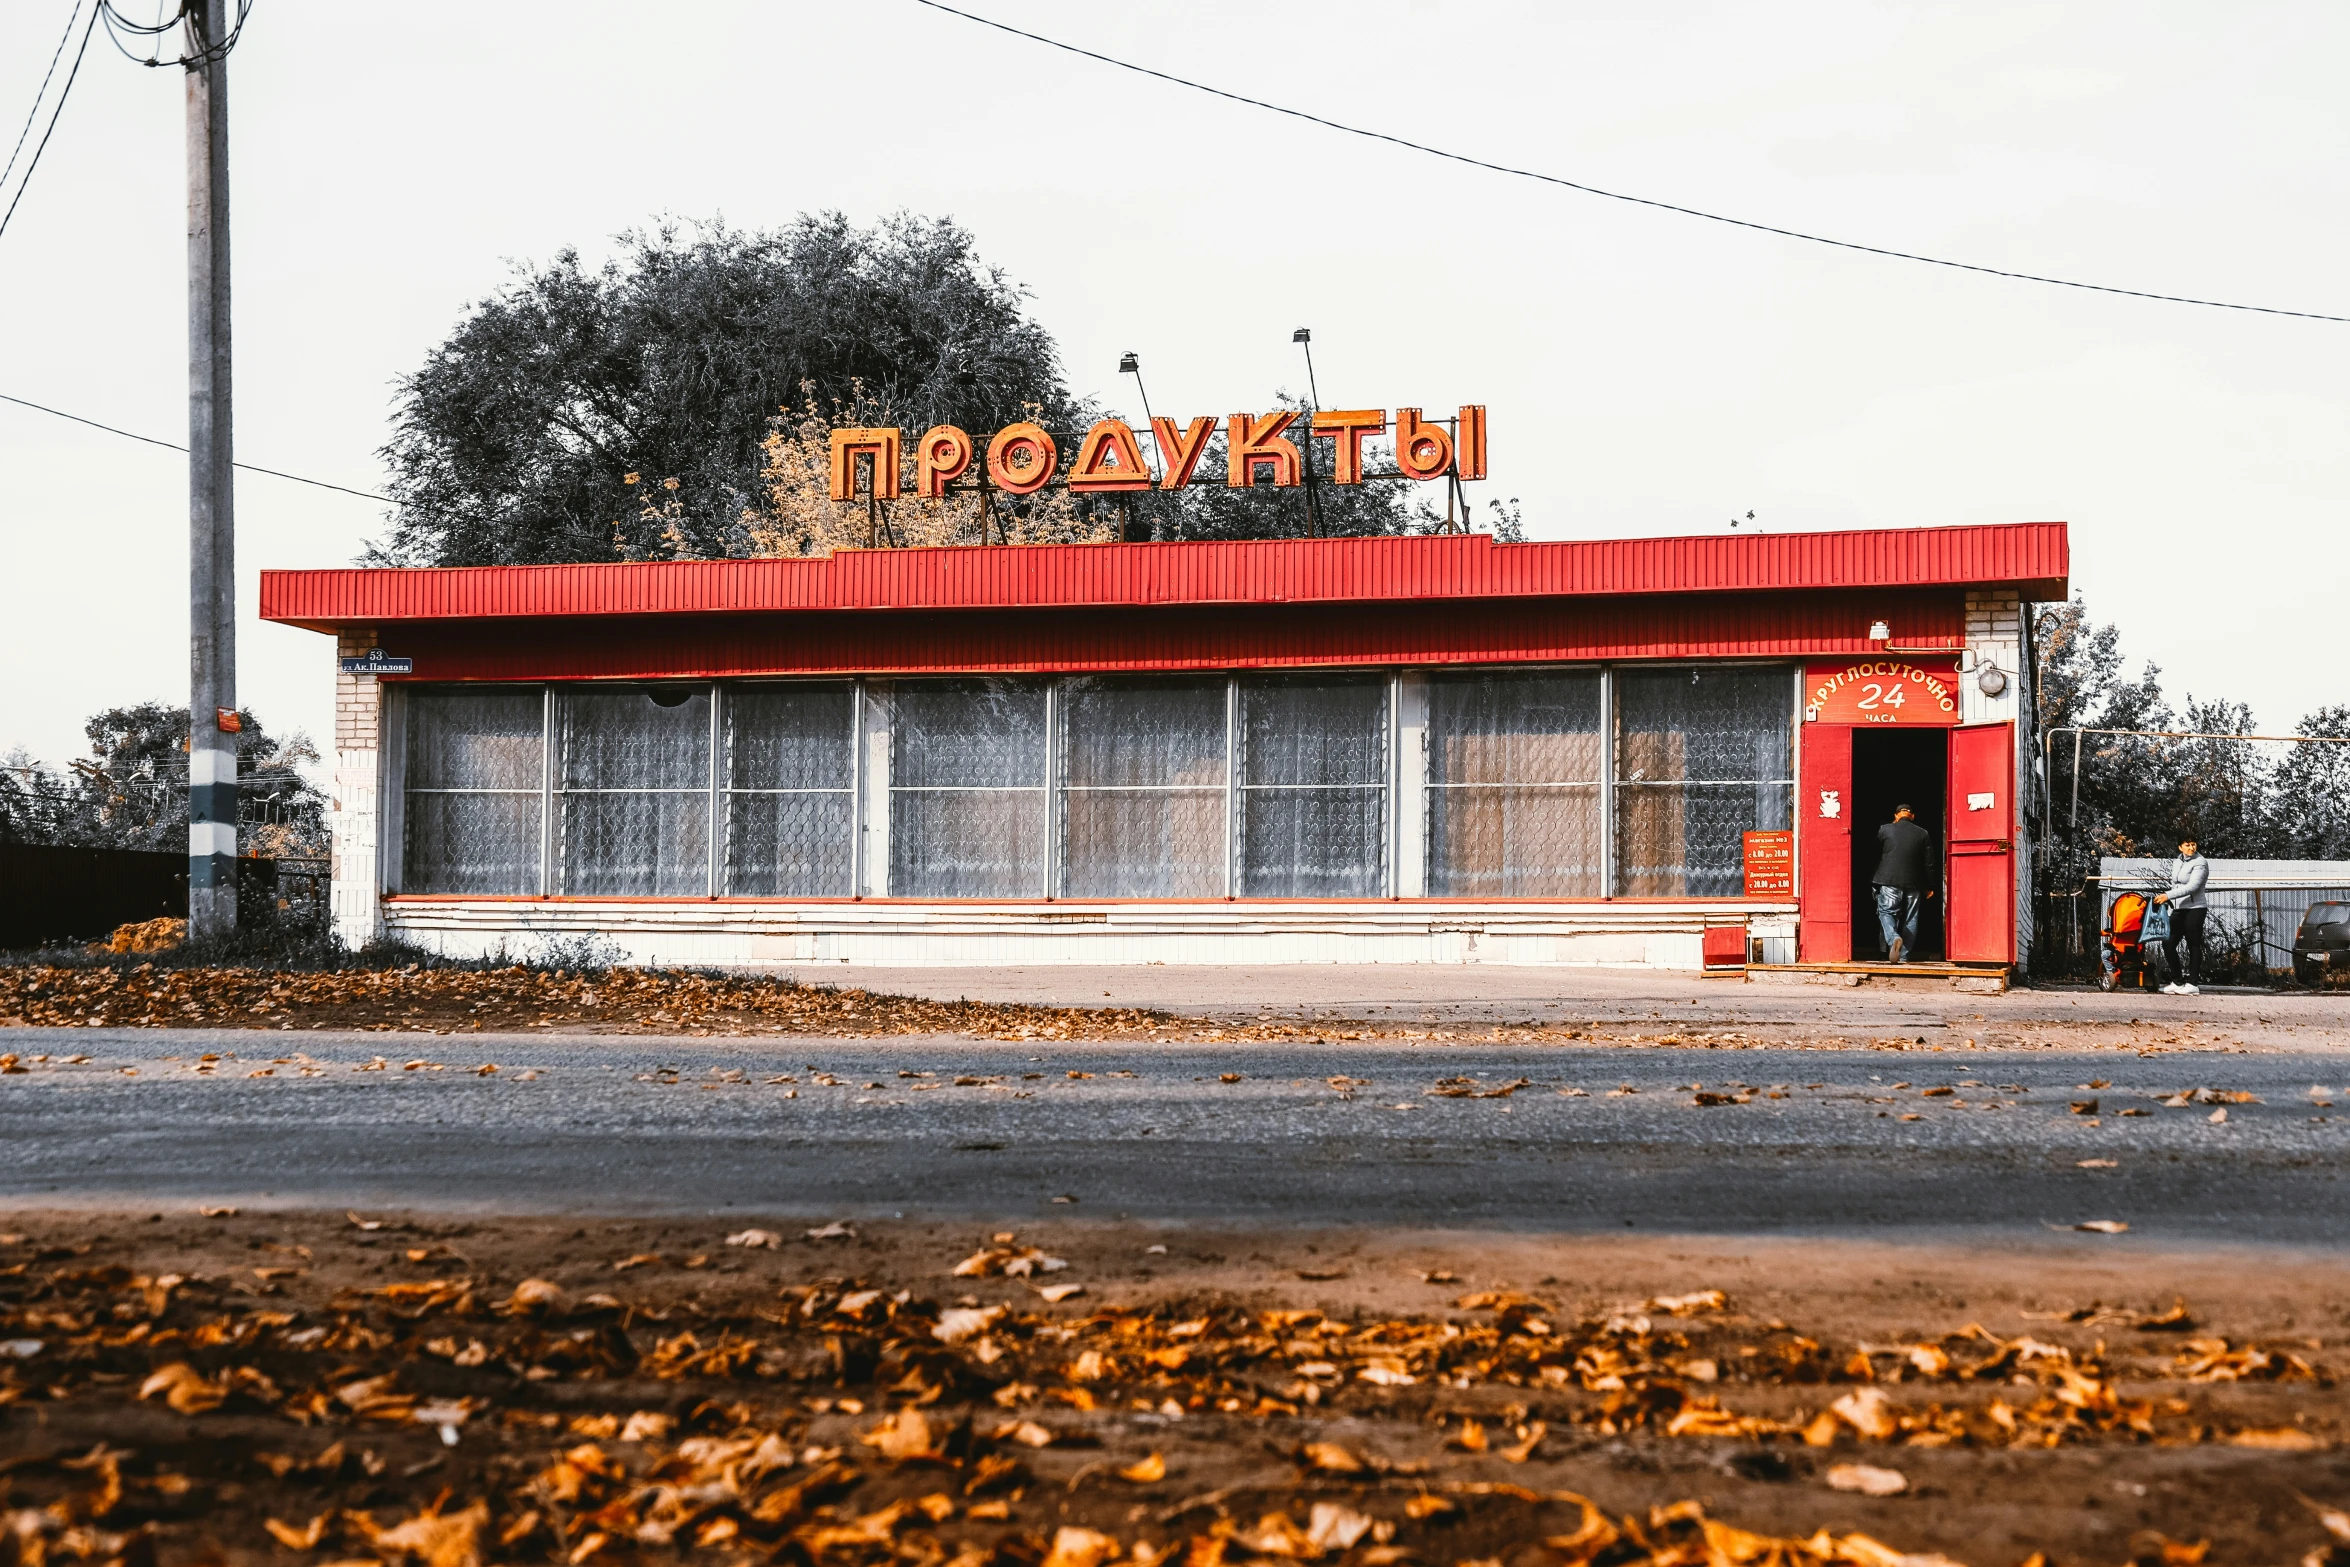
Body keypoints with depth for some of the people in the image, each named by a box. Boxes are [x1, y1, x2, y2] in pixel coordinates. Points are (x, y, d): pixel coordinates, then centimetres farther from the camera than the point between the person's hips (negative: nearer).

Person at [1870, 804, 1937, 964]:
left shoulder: (1884, 830, 1)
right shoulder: (1923, 834, 5)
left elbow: (1877, 855, 11)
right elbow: (1929, 863, 8)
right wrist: (1929, 886, 16)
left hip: (1889, 880, -2)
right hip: (1914, 883, 2)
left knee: (1886, 912, 2)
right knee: (1910, 919, 9)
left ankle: (1893, 938, -27)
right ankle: (1904, 955, 8)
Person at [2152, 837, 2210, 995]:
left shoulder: (2200, 863, -9)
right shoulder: (2176, 862, 14)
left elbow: (2192, 886, -21)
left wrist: (2168, 896, -27)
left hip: (2194, 909, -7)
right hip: (2178, 910, 7)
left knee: (2193, 946, -3)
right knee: (2168, 944, 2)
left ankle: (2192, 984, 0)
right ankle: (2177, 982, 9)